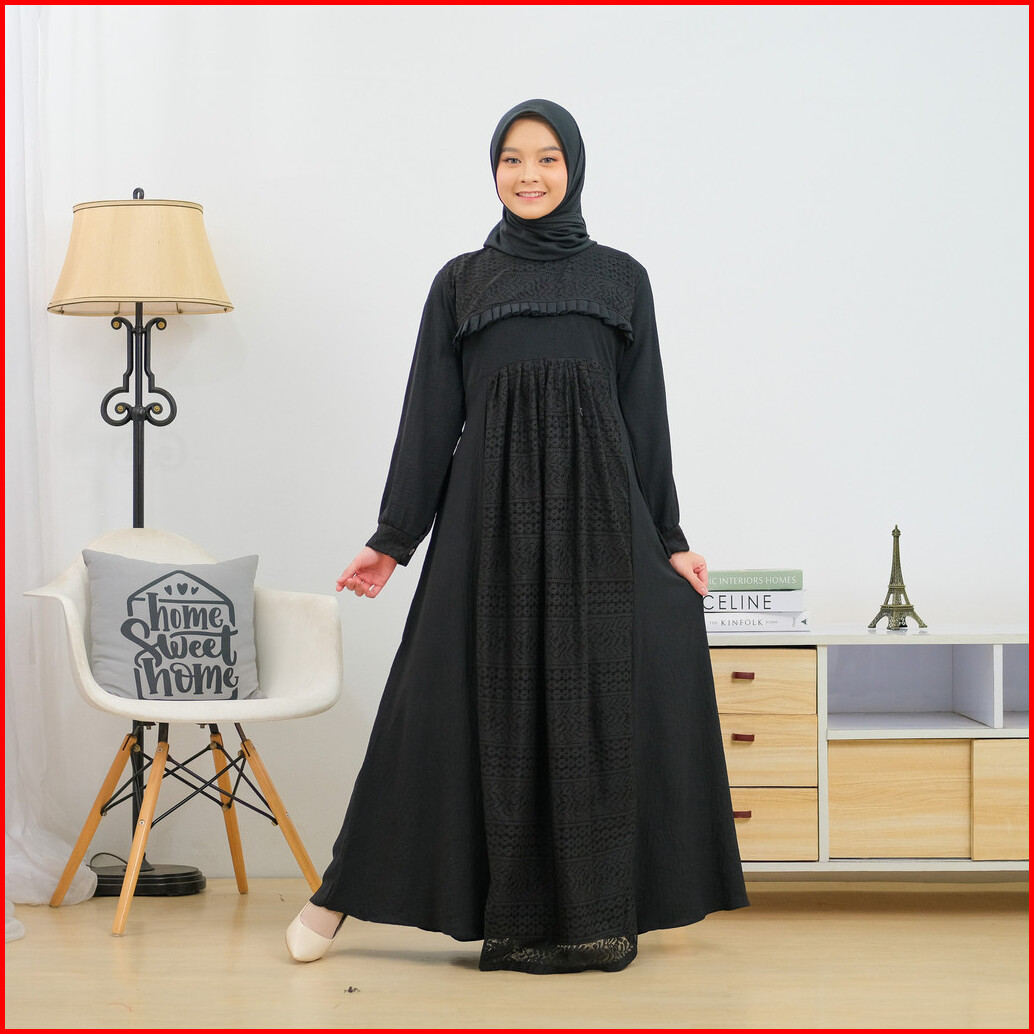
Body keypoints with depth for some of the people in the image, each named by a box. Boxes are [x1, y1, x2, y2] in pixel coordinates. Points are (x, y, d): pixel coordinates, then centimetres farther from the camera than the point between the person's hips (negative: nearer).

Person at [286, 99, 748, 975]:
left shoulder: (621, 278, 12)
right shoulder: (461, 283, 12)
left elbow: (645, 417, 10)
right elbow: (431, 417, 9)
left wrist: (668, 538, 5)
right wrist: (394, 538, 3)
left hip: (595, 507, 1)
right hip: (489, 508, -1)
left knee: (596, 699, -2)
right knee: (485, 701, -1)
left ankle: (594, 915, 8)